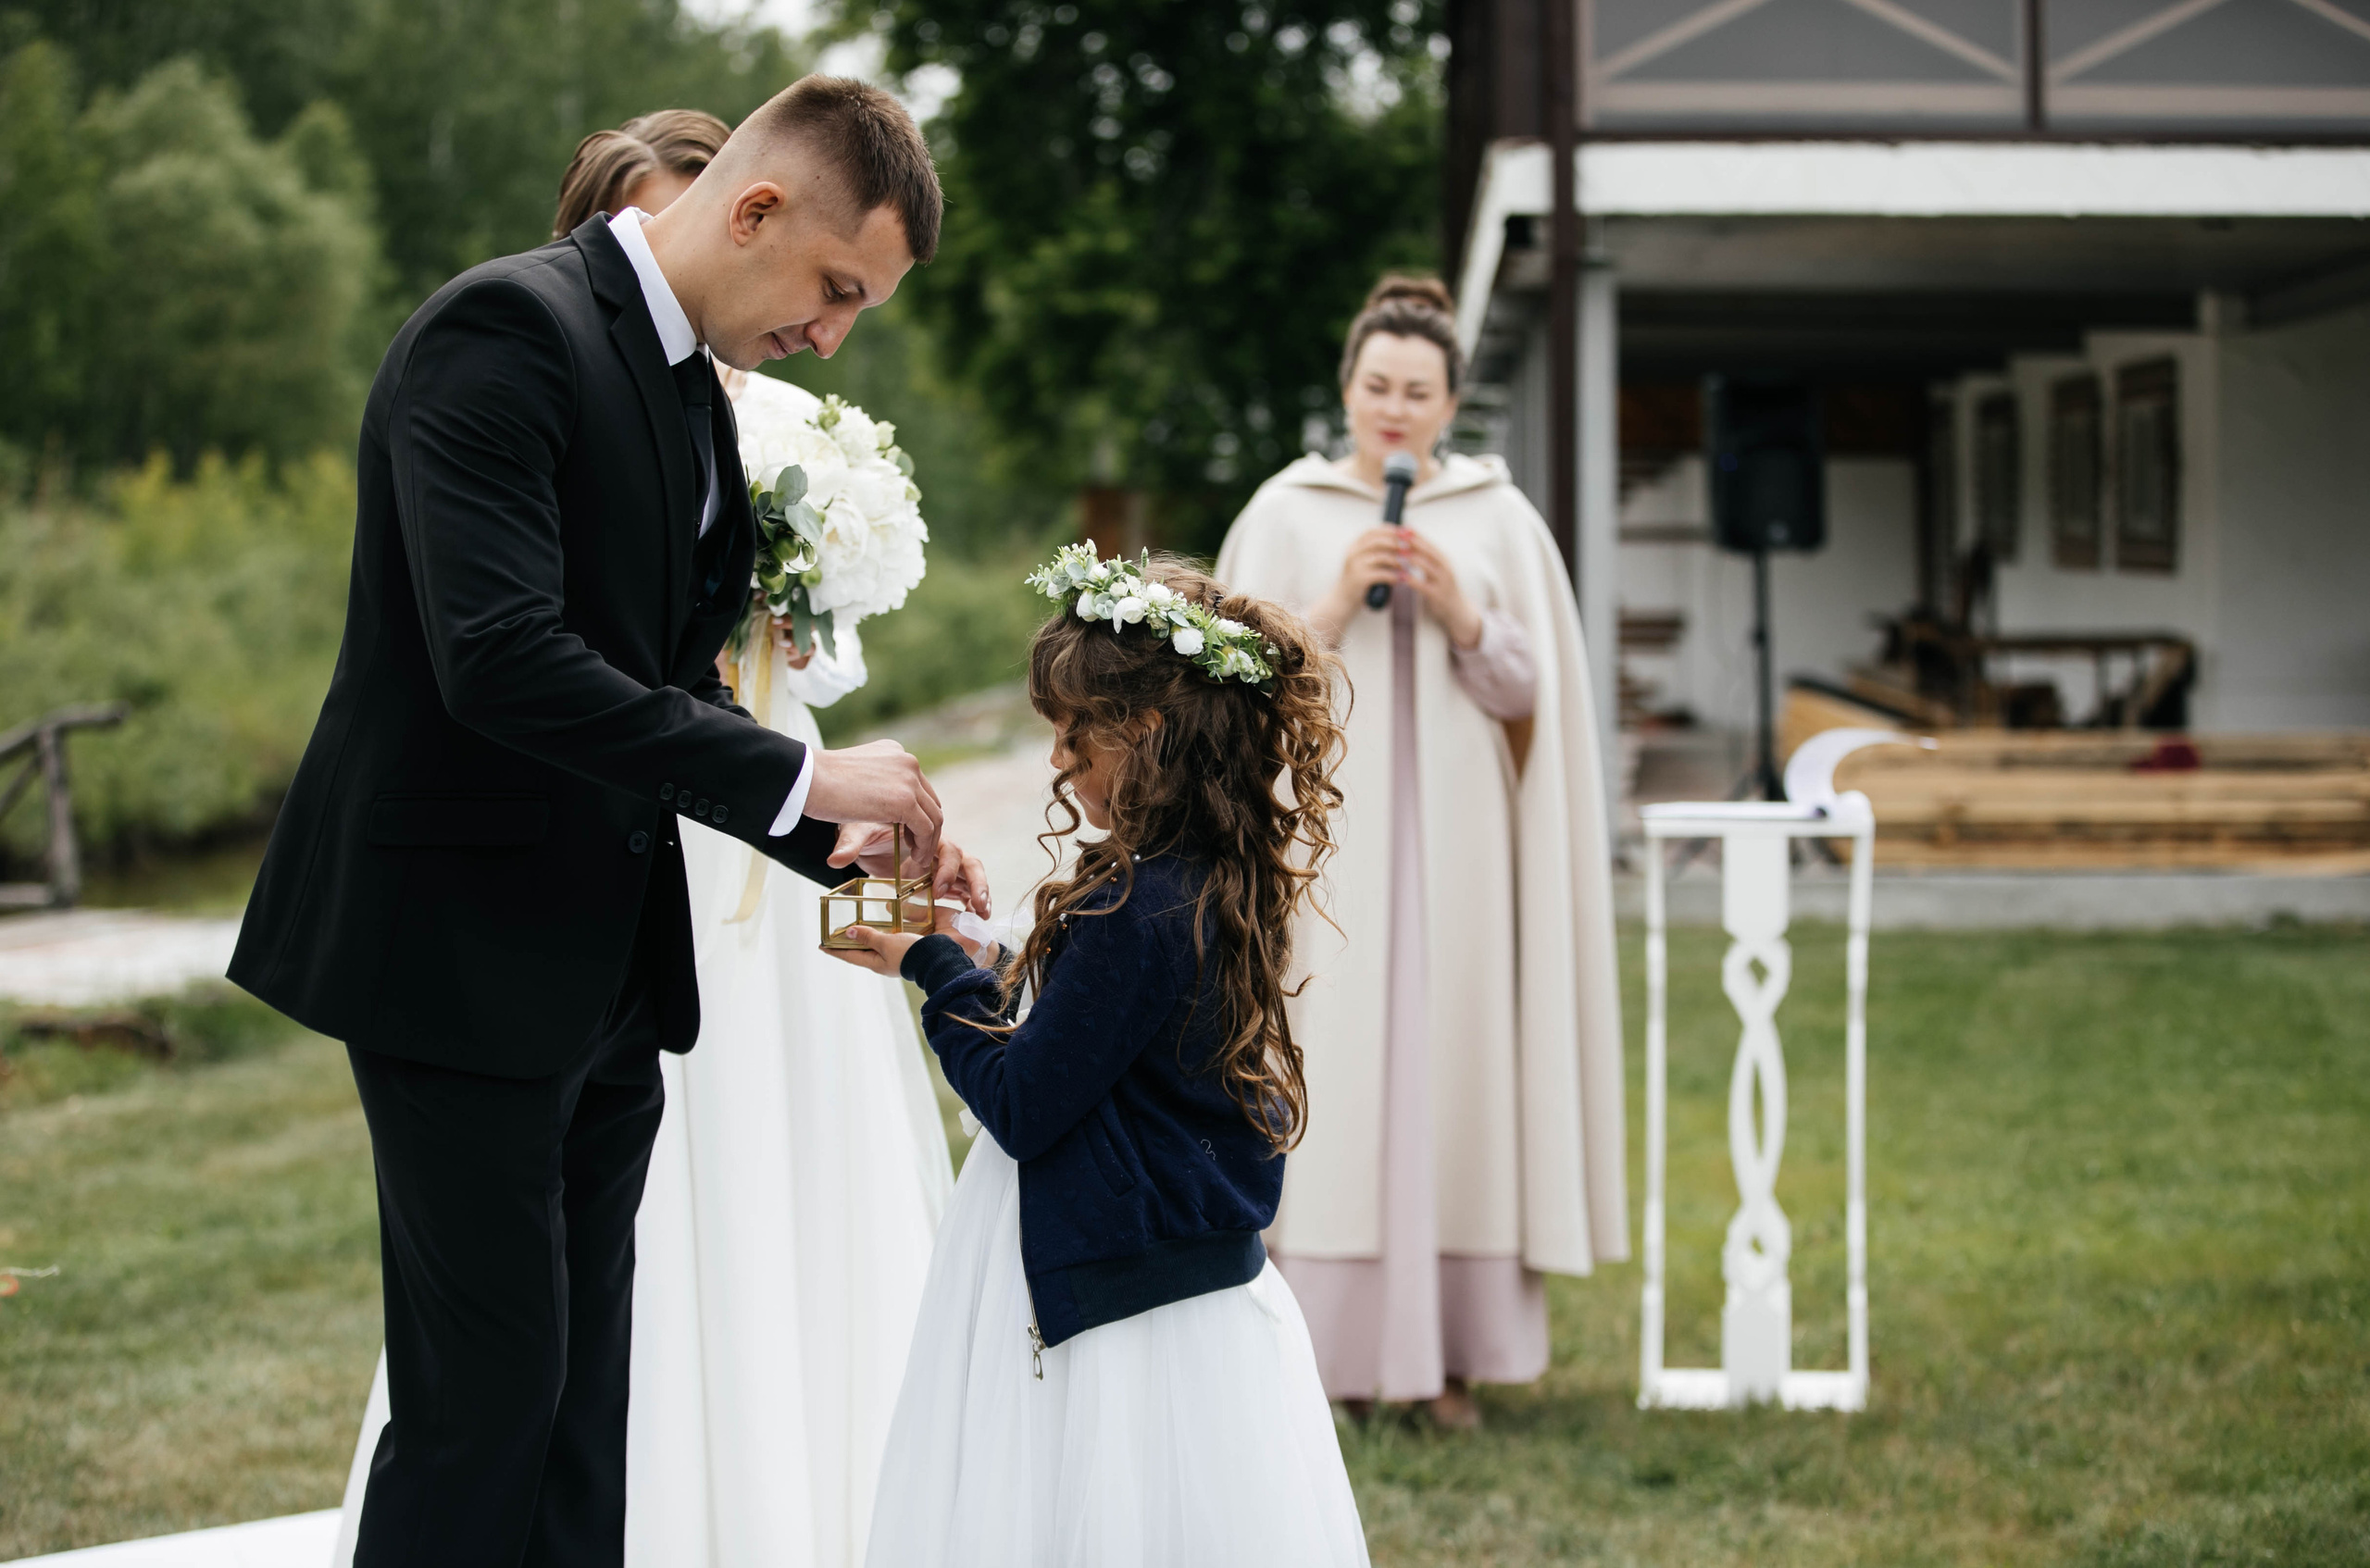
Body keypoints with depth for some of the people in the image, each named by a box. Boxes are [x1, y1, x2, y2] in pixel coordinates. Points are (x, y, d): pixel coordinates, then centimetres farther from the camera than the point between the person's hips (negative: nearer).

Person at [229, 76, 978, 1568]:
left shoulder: (692, 387, 13)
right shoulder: (506, 328, -15)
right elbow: (501, 659, -26)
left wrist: (840, 843, 1)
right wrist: (797, 776, -22)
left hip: (607, 979, 9)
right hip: (469, 957, -9)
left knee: (581, 1390, 12)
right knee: (487, 1389, -4)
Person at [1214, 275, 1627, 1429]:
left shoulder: (1500, 518, 7)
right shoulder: (1285, 512, 4)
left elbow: (1531, 690, 5)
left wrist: (1460, 614, -12)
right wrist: (1335, 604, -13)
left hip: (1456, 844, 1)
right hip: (1329, 844, -1)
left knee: (1453, 1068, 1)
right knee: (1329, 1078, -5)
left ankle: (1451, 1351, 8)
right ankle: (1334, 1351, 0)